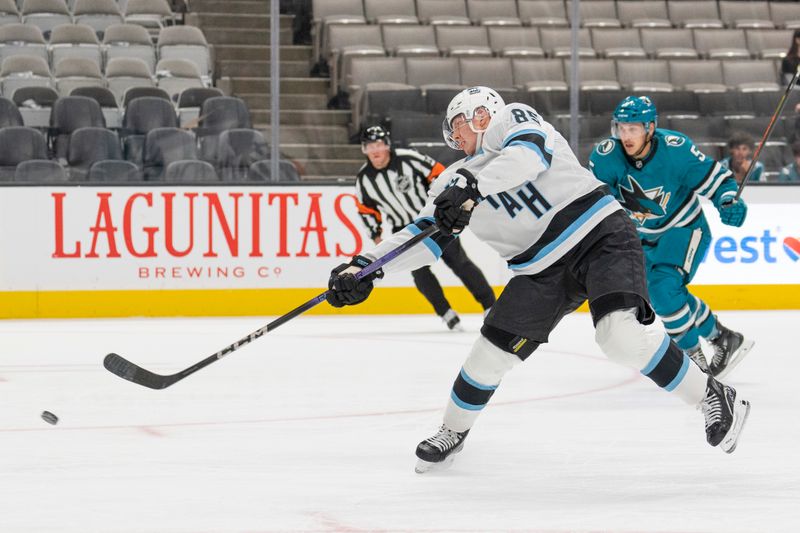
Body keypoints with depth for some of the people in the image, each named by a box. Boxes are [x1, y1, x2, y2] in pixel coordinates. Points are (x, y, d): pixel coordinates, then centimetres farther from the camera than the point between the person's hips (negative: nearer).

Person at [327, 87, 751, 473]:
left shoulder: (514, 120, -3)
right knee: (493, 350, 3)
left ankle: (713, 397, -16)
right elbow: (424, 236, 8)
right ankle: (453, 432, 27)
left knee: (622, 334, -28)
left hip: (600, 234, -6)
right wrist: (365, 266, -5)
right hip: (542, 269, 6)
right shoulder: (454, 182, 13)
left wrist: (472, 185, -37)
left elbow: (530, 155, -25)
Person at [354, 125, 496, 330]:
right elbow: (366, 208, 8)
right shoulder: (364, 178, -6)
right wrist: (376, 234, 5)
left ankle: (490, 304, 3)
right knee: (419, 271, -11)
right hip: (404, 230, 3)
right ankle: (446, 313, 1)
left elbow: (437, 173, -11)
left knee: (458, 261, -4)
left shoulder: (408, 159, -19)